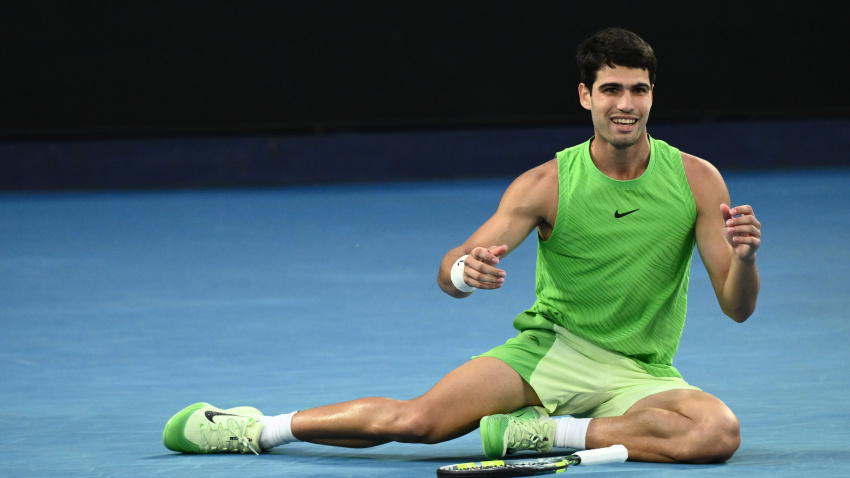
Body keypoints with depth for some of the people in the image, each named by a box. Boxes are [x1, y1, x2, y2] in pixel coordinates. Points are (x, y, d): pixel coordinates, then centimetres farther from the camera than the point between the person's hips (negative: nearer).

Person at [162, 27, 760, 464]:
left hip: (641, 375, 1)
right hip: (550, 349, -1)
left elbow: (737, 307, -4)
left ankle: (543, 432, -19)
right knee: (417, 418, -23)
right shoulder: (547, 184, -6)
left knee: (719, 432, -32)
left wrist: (744, 259, -28)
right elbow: (450, 272, -10)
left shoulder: (696, 179, -5)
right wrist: (465, 271, -36)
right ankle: (260, 428, -1)